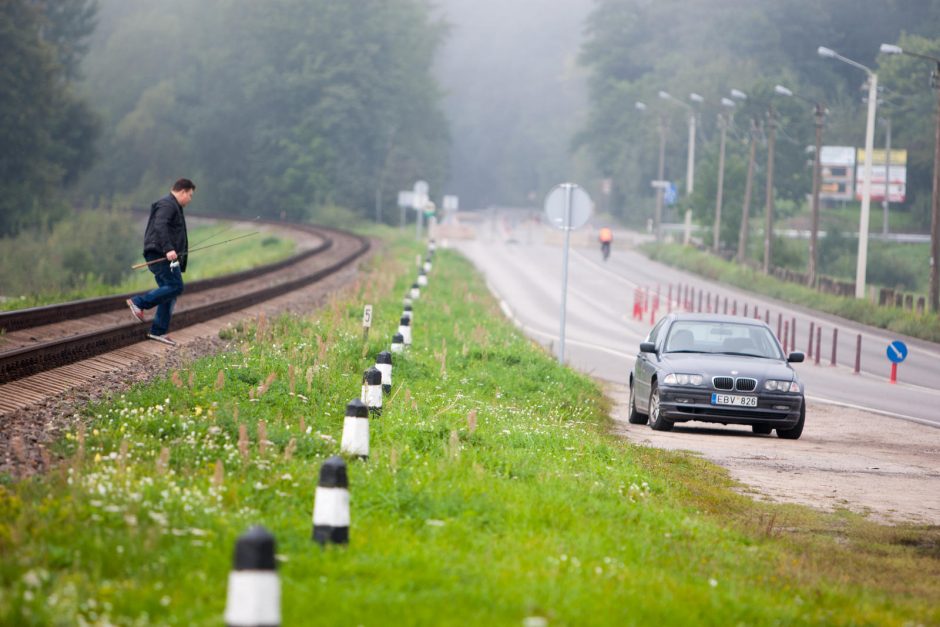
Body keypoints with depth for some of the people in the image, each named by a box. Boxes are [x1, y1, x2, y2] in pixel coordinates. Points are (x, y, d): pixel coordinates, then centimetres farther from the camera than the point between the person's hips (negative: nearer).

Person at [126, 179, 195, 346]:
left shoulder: (173, 206, 26)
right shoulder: (167, 205, -9)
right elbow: (160, 226, -24)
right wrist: (168, 249, -33)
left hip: (166, 256, 11)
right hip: (160, 254, -11)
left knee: (169, 292, 7)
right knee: (175, 286, -18)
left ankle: (158, 331, 6)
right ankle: (139, 302, -16)